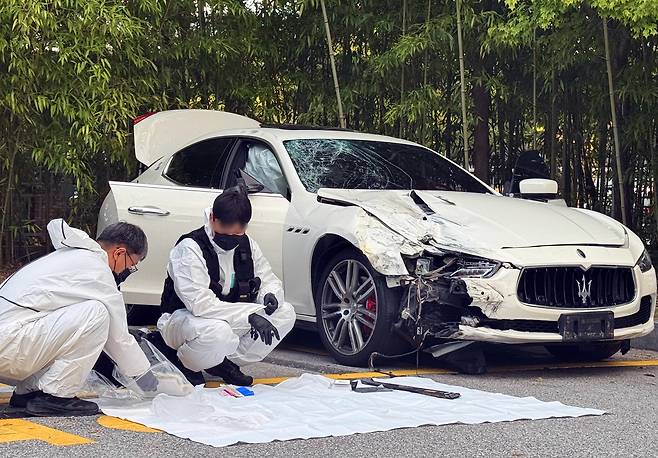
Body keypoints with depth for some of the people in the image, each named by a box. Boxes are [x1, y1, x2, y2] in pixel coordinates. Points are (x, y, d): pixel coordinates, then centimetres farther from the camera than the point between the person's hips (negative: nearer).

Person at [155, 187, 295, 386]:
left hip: (228, 320, 7)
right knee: (217, 332, -42)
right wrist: (250, 315, -35)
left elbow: (270, 280, 10)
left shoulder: (247, 245, 0)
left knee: (286, 313, -10)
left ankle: (227, 363, -3)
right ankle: (185, 365, -8)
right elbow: (200, 304, -30)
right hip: (182, 318, -7)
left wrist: (271, 296, -17)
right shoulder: (190, 248, -21)